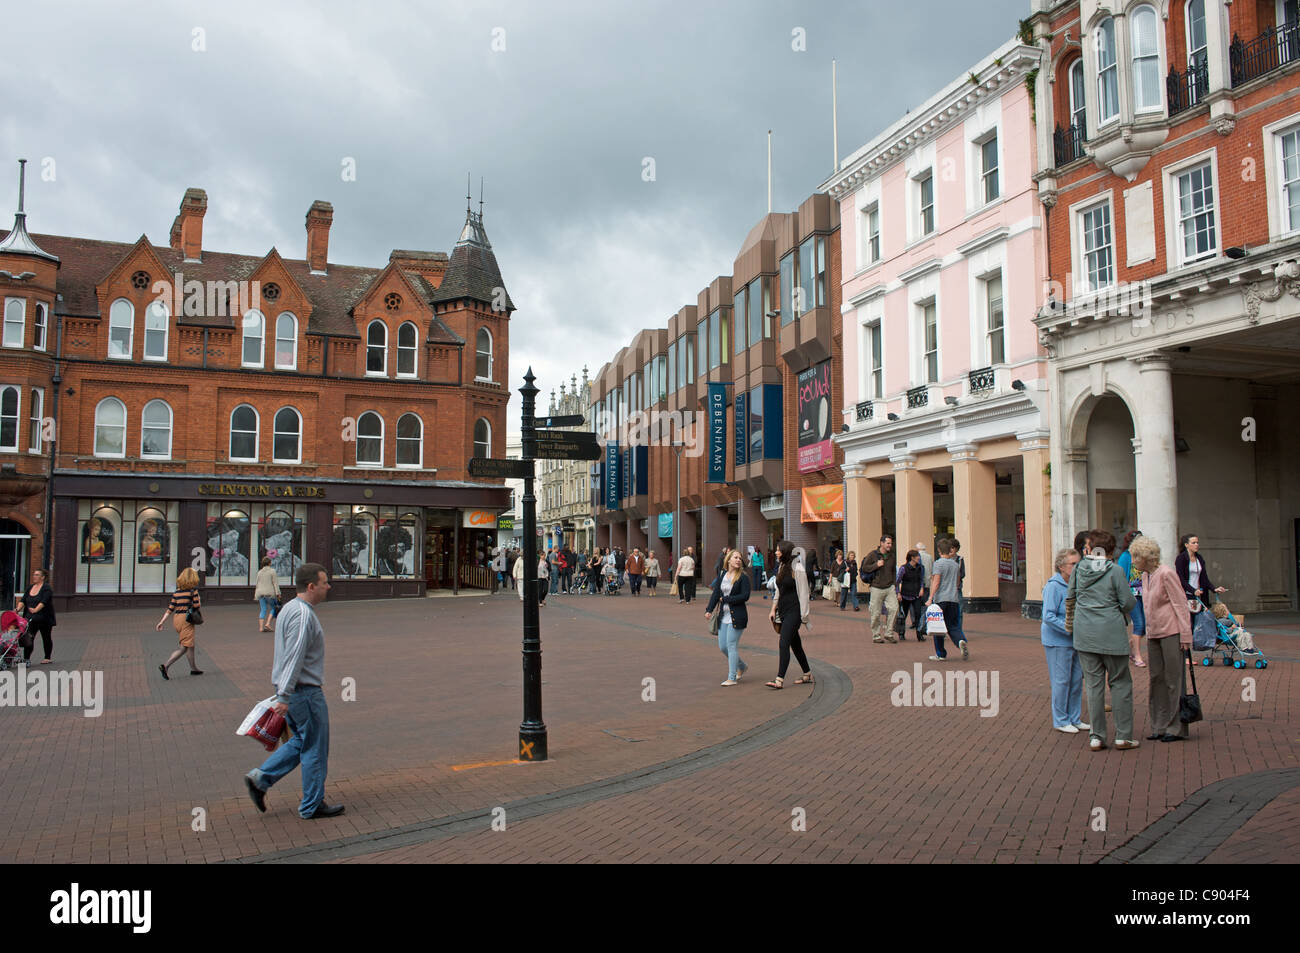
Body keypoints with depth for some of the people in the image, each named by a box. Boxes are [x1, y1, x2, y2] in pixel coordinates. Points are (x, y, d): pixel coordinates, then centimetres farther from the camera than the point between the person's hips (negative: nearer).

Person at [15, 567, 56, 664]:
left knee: (46, 637, 5)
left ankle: (47, 658, 14)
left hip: (44, 619, -5)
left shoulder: (46, 588, -8)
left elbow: (43, 601, -21)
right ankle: (26, 658, -3)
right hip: (30, 619, 5)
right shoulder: (29, 588, 12)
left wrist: (36, 610, -36)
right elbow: (23, 600, 4)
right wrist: (18, 608, -15)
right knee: (28, 638, -4)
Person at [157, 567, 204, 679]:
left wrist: (161, 622, 7)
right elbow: (197, 606, -11)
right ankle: (165, 666, -16)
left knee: (190, 646, 18)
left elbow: (170, 609, 5)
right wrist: (198, 599, 10)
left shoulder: (177, 591, 8)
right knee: (184, 647, -4)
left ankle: (193, 668, 27)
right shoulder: (193, 590, -9)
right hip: (186, 619, -7)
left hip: (176, 619, 7)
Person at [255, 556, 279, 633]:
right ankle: (268, 624, -5)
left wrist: (256, 594, 19)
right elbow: (275, 583, -9)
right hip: (269, 593, -5)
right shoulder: (272, 571, -5)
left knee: (263, 610, 6)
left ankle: (261, 627, -1)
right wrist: (278, 593, -10)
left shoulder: (259, 572, 9)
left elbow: (258, 584, 13)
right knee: (274, 608, 9)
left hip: (260, 593, 5)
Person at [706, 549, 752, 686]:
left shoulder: (743, 577, -7)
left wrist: (726, 599, -12)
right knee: (722, 647, 9)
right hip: (724, 616, 6)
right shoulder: (721, 575, 9)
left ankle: (732, 678, 5)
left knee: (732, 645, -5)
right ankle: (742, 667, 31)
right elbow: (715, 593, 6)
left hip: (737, 617, -6)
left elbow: (745, 596, -15)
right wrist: (709, 610, -5)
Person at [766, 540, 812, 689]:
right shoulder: (781, 567, 13)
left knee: (784, 643, -14)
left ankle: (780, 680, -15)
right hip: (783, 610, 9)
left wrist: (804, 615, -13)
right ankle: (807, 675, 27)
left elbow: (803, 593, -13)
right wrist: (773, 610, 16)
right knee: (795, 644, 14)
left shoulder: (796, 568, -13)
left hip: (793, 611, -9)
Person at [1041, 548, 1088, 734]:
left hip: (1074, 641, 8)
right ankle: (1060, 721, 11)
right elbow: (1048, 617, -20)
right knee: (1061, 680, -1)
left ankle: (1075, 718, 24)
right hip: (1057, 642, -8)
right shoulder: (1054, 586, -16)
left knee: (1077, 679, 12)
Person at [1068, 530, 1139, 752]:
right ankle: (1123, 736, 11)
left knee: (1093, 683, 8)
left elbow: (1070, 598, 14)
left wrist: (1069, 623, 30)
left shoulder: (1078, 569, 3)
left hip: (1084, 633, 3)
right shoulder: (1115, 571, -8)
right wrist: (1122, 616, 15)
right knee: (1120, 682, 9)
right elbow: (1128, 603, -8)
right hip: (1111, 633, -3)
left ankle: (1096, 736, 10)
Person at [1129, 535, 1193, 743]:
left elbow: (1180, 604, -13)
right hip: (1154, 634, 8)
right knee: (1156, 679, 9)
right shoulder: (1145, 576, 12)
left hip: (1171, 632, -8)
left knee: (1174, 679, -1)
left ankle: (1177, 728, 7)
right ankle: (1160, 726, 16)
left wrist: (1185, 635, -15)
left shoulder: (1166, 574, -12)